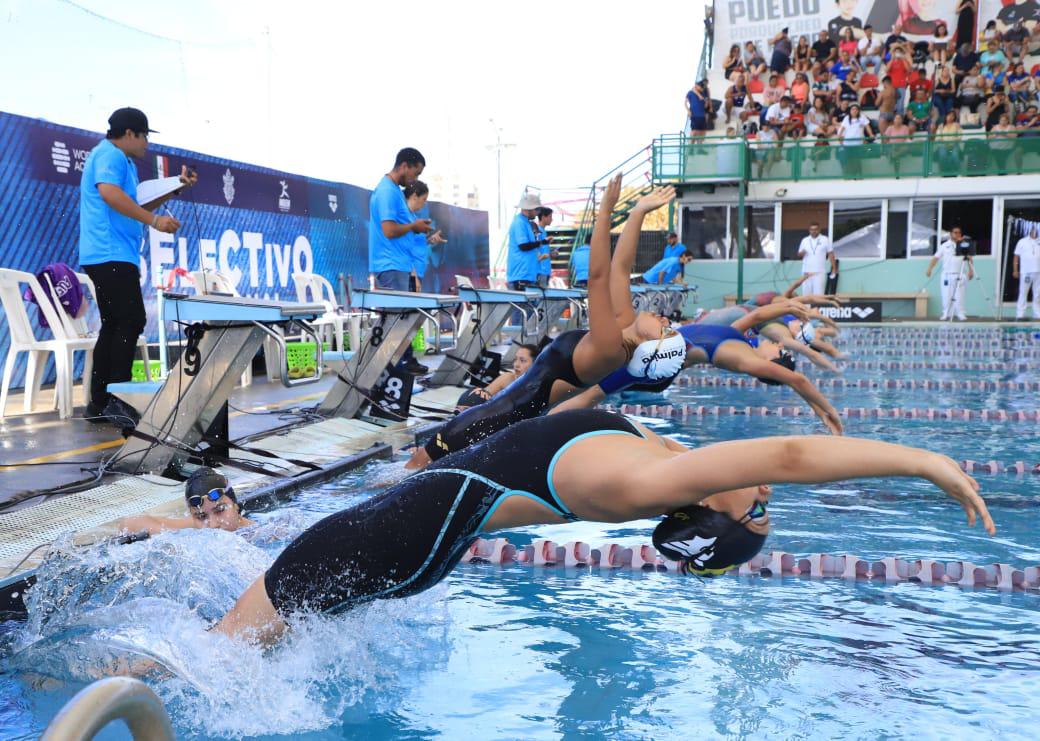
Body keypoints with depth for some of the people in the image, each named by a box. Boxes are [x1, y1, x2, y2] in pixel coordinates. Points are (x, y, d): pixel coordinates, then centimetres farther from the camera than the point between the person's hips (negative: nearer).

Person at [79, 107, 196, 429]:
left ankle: (99, 402, 11)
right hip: (111, 254, -11)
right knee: (131, 321, -14)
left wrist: (176, 189, 23)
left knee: (114, 326, 10)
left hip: (109, 256, 11)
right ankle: (116, 401, -14)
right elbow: (109, 193, -26)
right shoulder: (110, 154, -8)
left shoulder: (123, 161, 25)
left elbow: (135, 205, 31)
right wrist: (155, 220, -27)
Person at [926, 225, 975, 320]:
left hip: (959, 275, 0)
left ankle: (960, 314, 2)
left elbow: (969, 259, 6)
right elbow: (935, 258, 3)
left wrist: (971, 270, -3)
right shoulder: (944, 246, 6)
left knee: (959, 296, -3)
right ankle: (946, 314, 10)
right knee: (946, 295, 2)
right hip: (947, 275, 0)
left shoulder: (964, 245, 7)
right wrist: (929, 269, -8)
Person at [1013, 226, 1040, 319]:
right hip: (1026, 272, -4)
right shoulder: (1022, 242, 4)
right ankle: (1020, 314, 0)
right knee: (1023, 293, -2)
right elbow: (1016, 257, 1)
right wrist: (1015, 270, -5)